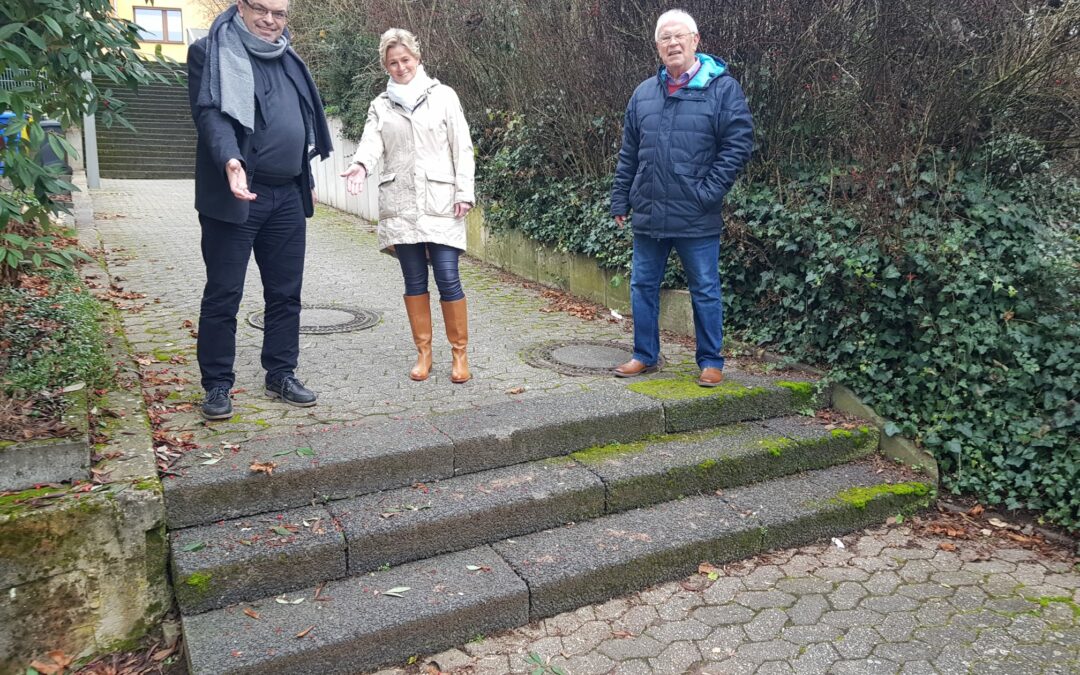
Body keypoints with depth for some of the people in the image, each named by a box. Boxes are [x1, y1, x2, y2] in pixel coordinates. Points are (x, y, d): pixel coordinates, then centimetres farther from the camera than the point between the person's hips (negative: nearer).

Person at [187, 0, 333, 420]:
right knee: (223, 294, 0)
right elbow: (210, 114, -16)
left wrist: (306, 181, 25)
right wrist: (230, 160, -34)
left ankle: (281, 376, 21)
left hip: (287, 196, 6)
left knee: (286, 292, 10)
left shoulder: (286, 59, 18)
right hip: (236, 195, -6)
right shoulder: (212, 53, -2)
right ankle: (218, 385, 11)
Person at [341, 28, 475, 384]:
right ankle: (423, 353, 16)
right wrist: (360, 165, -26)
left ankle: (459, 353, 6)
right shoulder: (381, 104, 11)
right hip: (398, 205, 3)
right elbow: (372, 142, -4)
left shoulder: (443, 96, 5)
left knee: (447, 278, -7)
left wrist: (464, 193, -6)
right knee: (414, 280, 7)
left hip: (440, 203, -2)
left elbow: (462, 148, 2)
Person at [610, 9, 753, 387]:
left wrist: (708, 192, -14)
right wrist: (620, 200, 11)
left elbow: (738, 144, -8)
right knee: (642, 286, 12)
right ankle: (645, 356, 27)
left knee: (705, 290, 5)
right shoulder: (644, 93, 11)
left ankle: (710, 362, 19)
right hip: (648, 215, 5)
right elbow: (628, 154, 14)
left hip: (696, 218, -5)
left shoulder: (722, 88, -4)